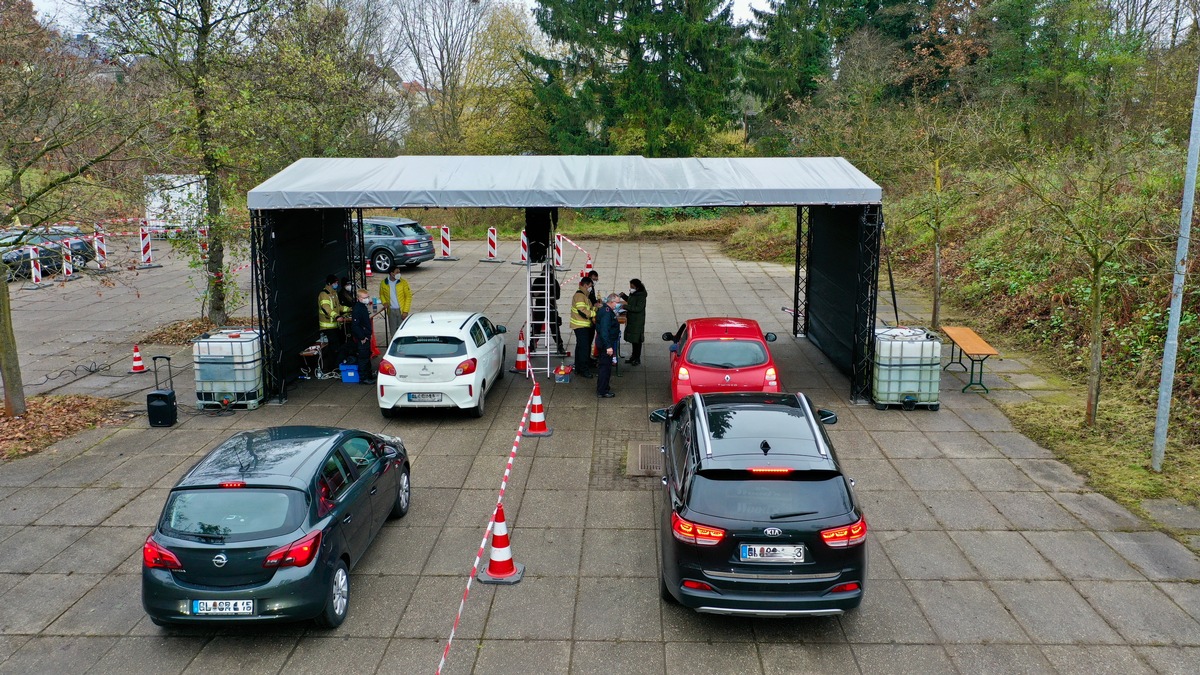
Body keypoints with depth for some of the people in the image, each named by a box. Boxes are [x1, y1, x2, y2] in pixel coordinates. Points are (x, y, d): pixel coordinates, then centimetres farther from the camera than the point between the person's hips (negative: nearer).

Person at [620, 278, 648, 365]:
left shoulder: (641, 296, -17)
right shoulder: (632, 294, 9)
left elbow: (639, 308, -25)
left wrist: (626, 306, -27)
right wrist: (623, 295, 11)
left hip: (638, 321, -9)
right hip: (631, 320, 9)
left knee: (637, 340, -3)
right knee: (632, 339, 15)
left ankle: (637, 359, 4)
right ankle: (633, 356, 26)